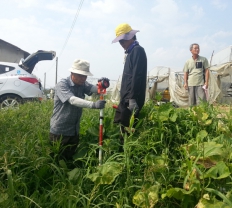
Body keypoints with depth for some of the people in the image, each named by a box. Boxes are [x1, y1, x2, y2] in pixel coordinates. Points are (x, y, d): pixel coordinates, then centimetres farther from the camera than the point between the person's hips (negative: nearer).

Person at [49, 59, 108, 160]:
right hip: (59, 131, -6)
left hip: (74, 131, 6)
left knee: (70, 158, 17)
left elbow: (94, 89, -13)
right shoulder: (62, 85, -17)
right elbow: (73, 100, -33)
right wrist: (93, 105, -47)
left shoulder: (82, 84, 3)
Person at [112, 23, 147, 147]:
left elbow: (137, 76, -19)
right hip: (126, 99, 10)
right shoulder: (130, 52, 18)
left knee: (127, 130, -5)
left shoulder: (138, 50, -10)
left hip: (132, 99, -10)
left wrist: (133, 98, -23)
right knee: (119, 127, 14)